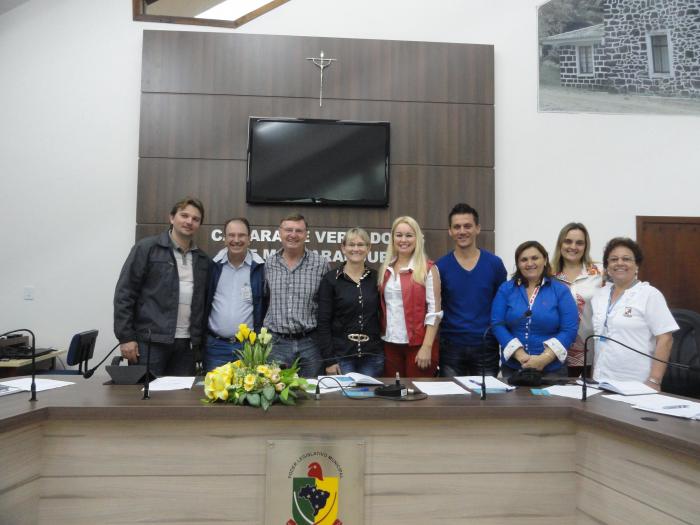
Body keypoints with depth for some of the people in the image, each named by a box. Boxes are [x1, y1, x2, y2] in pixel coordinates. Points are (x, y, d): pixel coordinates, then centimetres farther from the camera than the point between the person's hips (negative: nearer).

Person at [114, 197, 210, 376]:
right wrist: (125, 337, -9)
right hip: (150, 341, -4)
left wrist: (199, 340, 9)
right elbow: (124, 293, -5)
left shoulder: (202, 259, 12)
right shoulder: (146, 248, -2)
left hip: (186, 344, 5)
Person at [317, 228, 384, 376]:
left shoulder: (376, 278, 5)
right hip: (341, 355, -2)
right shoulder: (331, 279, -2)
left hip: (372, 355, 2)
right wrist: (329, 359, -9)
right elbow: (324, 322, -4)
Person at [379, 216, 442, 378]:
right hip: (390, 343, 4)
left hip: (418, 344, -4)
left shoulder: (428, 269, -5)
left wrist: (427, 347, -14)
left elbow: (434, 311, -8)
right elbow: (382, 307, 13)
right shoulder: (386, 269, 10)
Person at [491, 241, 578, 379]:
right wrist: (520, 355, -16)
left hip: (551, 368, -1)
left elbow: (569, 330, -6)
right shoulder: (506, 289, 2)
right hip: (512, 366, 1)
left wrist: (544, 358, -17)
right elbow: (497, 324, -4)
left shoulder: (561, 290, -1)